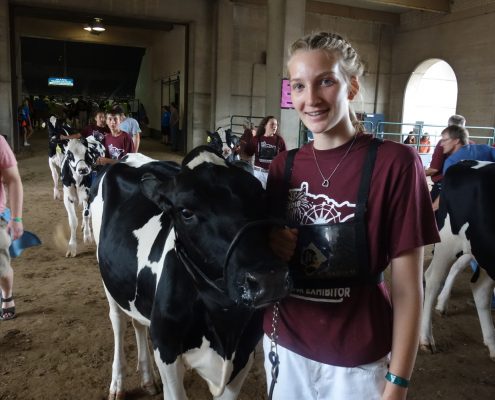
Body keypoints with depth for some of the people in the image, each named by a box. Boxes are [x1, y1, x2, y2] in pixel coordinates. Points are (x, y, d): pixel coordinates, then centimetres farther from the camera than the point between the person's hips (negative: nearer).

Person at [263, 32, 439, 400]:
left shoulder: (394, 162, -14)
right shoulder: (284, 166, -1)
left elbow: (408, 287, -12)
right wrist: (269, 247, -11)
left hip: (357, 362, -4)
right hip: (283, 346, 4)